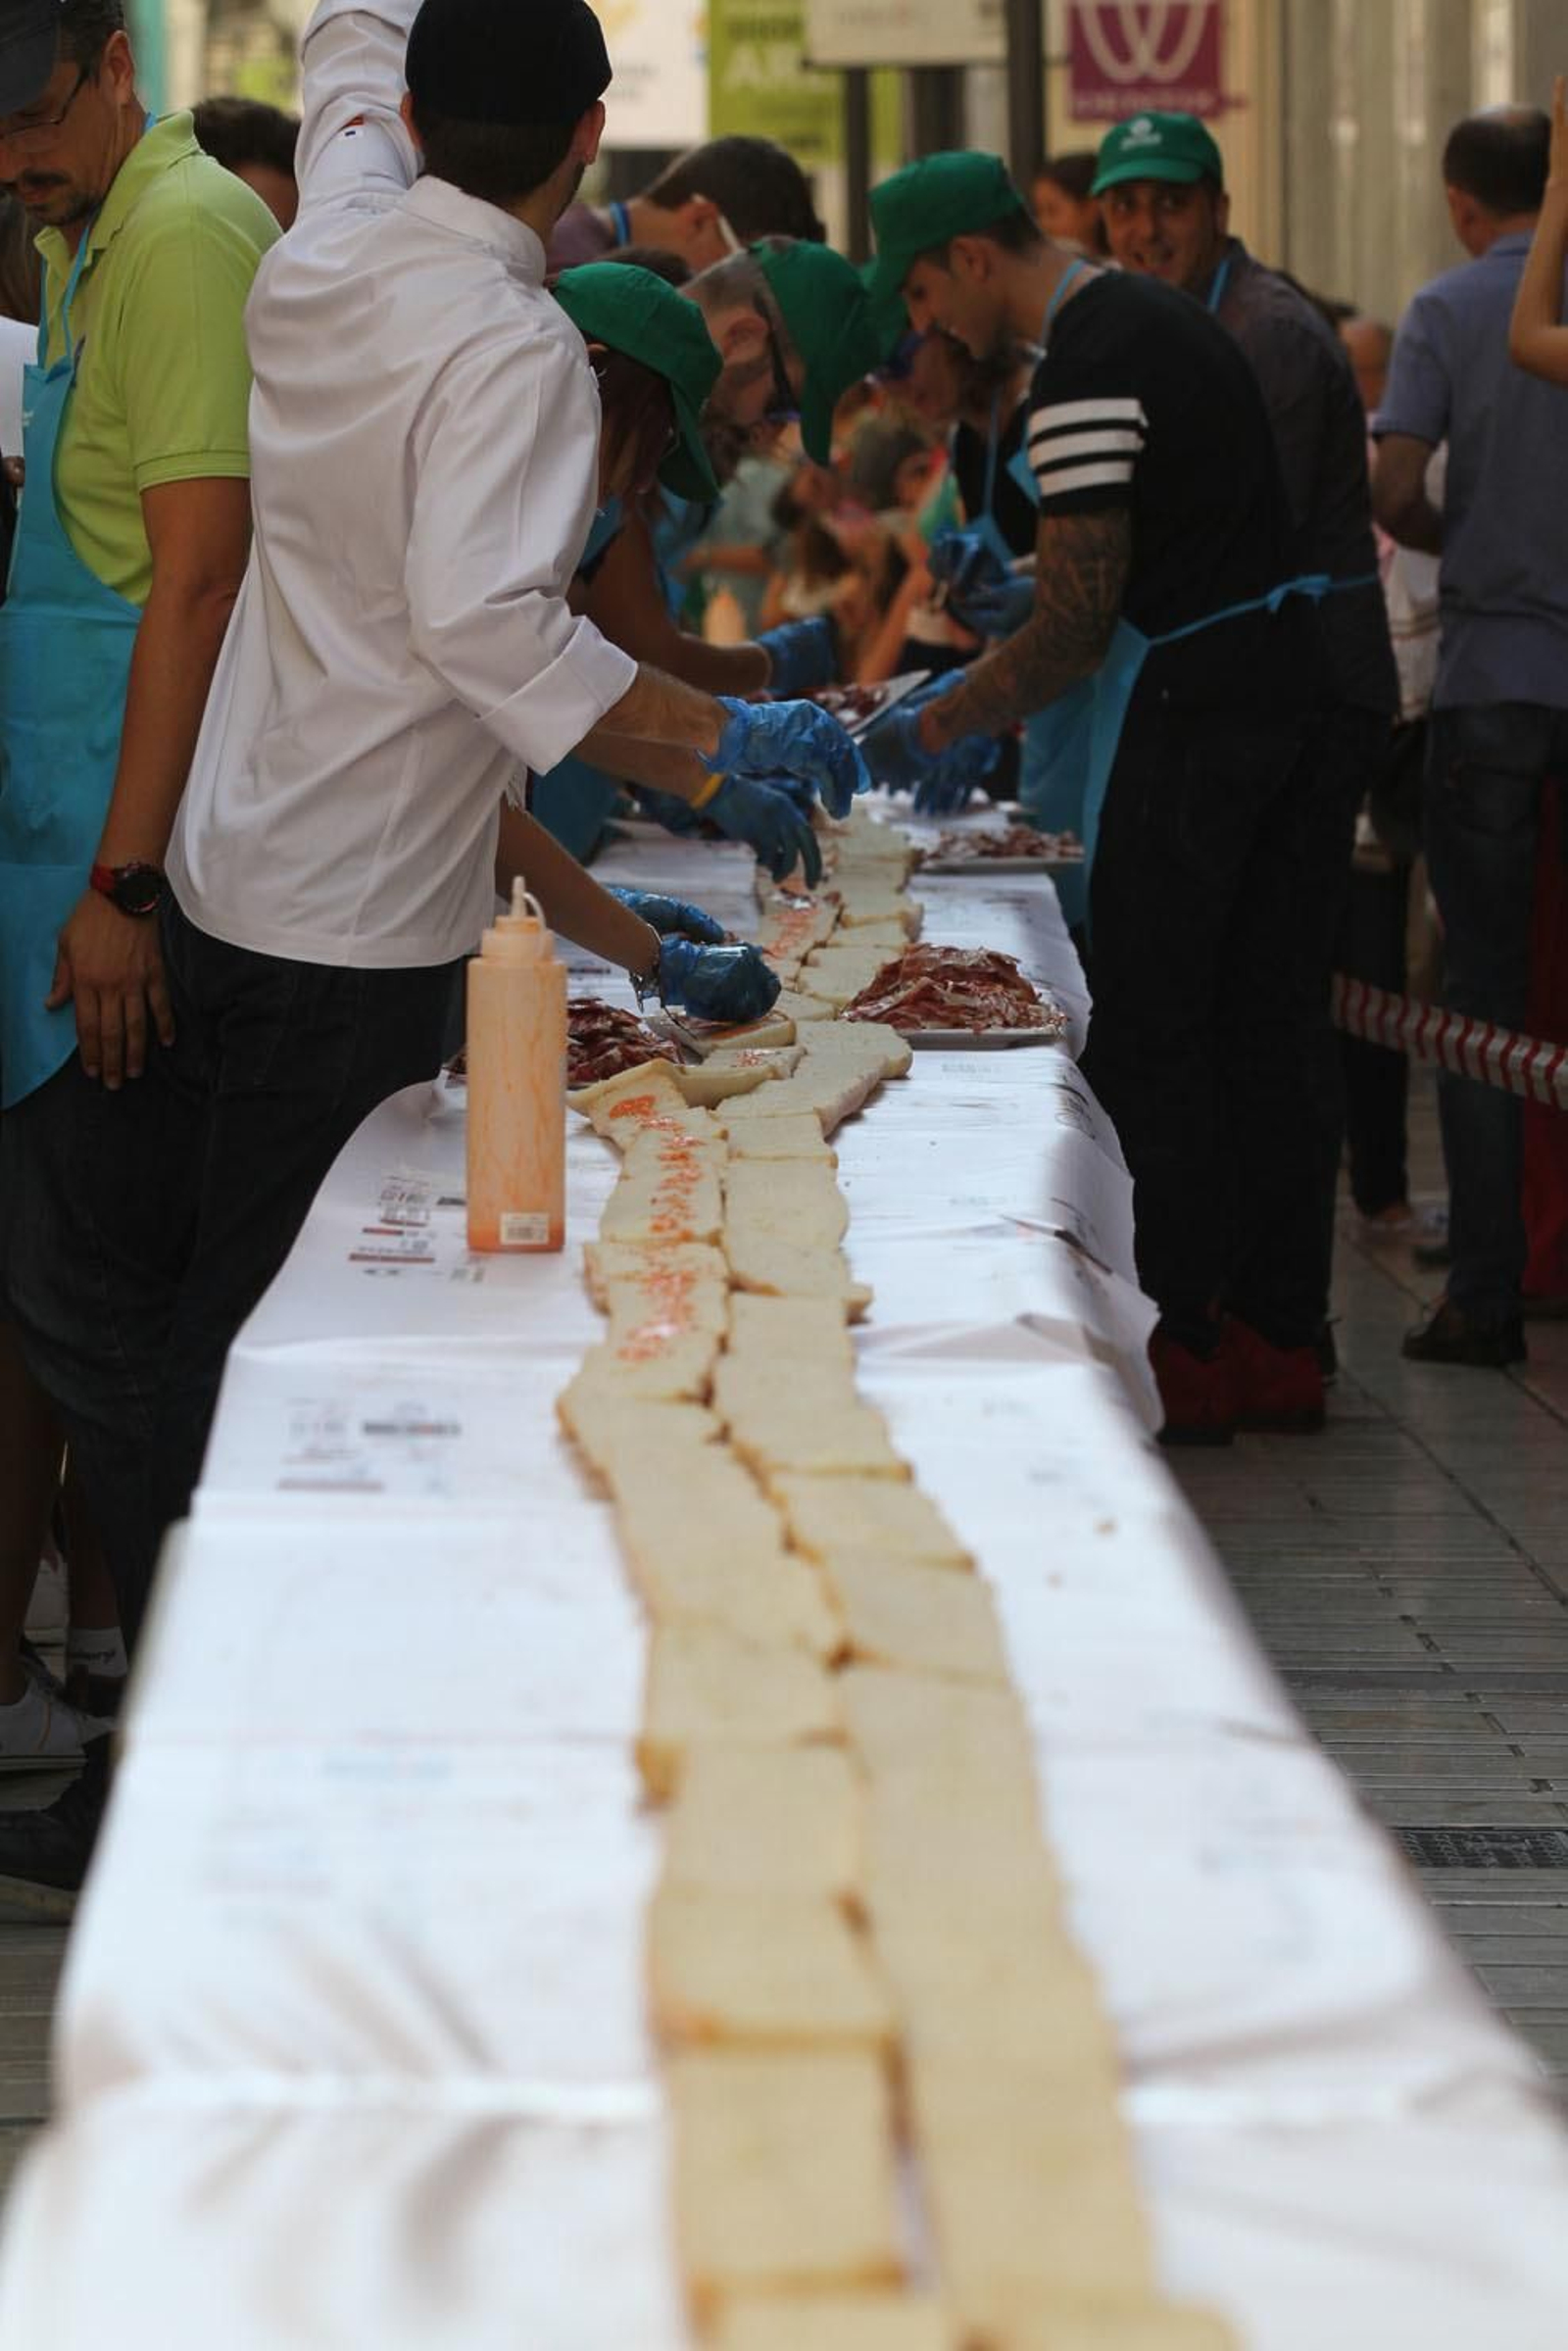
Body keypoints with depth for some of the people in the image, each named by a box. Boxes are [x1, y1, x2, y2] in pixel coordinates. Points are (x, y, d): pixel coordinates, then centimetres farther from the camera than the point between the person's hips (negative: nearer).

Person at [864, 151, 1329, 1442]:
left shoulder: (1088, 373, -18)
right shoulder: (1159, 316, 14)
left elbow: (1076, 629, -19)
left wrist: (938, 726, -6)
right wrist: (980, 691, 19)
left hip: (1187, 709, -10)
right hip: (1269, 673, 10)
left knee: (1150, 1038, -4)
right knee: (1256, 1021, 11)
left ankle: (1186, 1354, -1)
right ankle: (1275, 1342, 15)